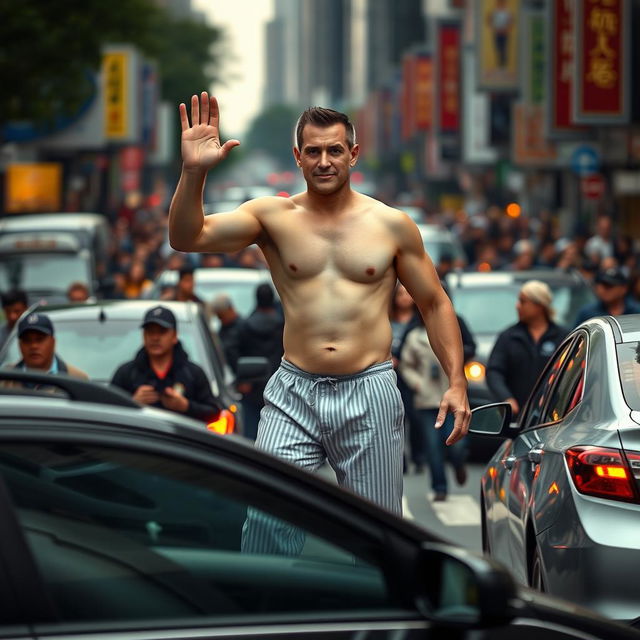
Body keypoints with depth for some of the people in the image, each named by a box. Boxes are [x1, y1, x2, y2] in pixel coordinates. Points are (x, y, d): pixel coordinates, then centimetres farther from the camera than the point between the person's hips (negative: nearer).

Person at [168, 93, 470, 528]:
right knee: (268, 527, -11)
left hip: (369, 395, 0)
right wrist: (194, 172, -24)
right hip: (293, 394, 0)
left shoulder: (392, 226, 5)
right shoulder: (273, 217, 3)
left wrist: (456, 382, 2)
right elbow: (187, 237, -8)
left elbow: (435, 304, 12)